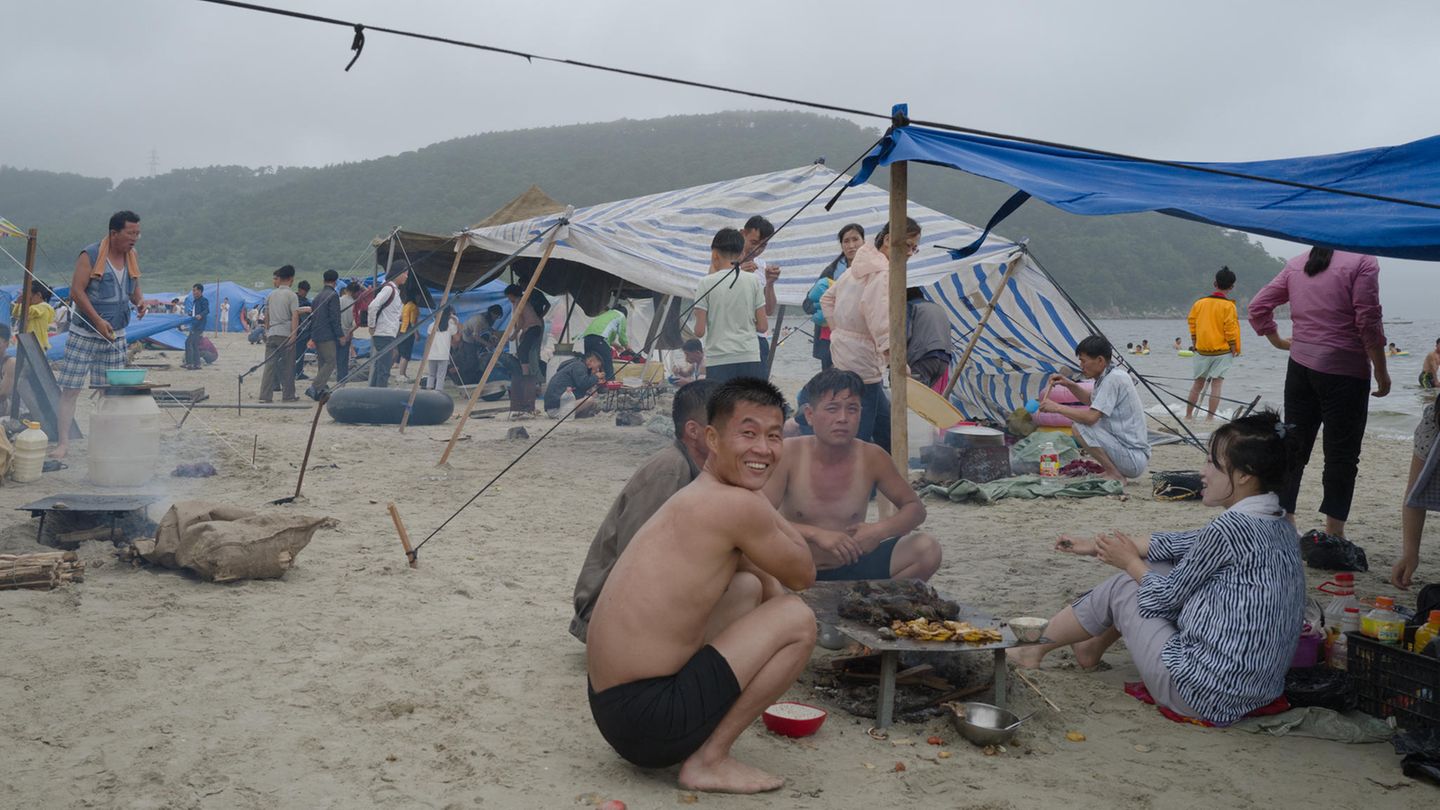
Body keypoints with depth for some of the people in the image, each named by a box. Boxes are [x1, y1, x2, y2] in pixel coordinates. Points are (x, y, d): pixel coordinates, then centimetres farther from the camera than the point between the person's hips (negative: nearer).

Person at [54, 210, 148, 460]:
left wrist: (140, 301, -5)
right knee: (70, 389, -5)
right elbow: (76, 291, -14)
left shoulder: (133, 258, 7)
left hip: (116, 336, 5)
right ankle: (63, 442, -1)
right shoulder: (90, 256, -11)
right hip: (84, 334, -5)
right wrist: (98, 321, -22)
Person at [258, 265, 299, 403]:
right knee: (288, 366, 4)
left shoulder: (272, 294, 12)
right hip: (286, 334, -5)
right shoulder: (291, 295, -5)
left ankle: (265, 395, -3)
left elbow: (266, 315, 18)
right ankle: (288, 395, 9)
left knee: (269, 364, 2)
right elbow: (295, 316, -13)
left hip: (272, 334, 5)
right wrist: (294, 334, -16)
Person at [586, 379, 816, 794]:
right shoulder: (738, 506, -17)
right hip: (645, 718, -9)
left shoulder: (694, 499, 13)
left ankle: (695, 744, 16)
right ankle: (708, 760, -2)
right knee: (797, 619, -7)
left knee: (749, 587, 23)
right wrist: (766, 509, 8)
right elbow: (803, 577, 1)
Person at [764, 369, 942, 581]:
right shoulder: (788, 454, -11)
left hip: (851, 569, 3)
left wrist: (880, 530, -15)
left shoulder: (871, 458, -4)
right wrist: (815, 534, -29)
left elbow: (915, 508, 6)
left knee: (927, 550, -16)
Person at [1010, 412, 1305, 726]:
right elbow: (1179, 544, 14)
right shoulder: (1278, 524, 6)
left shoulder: (1231, 528, -22)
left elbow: (1166, 595, -10)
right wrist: (1097, 544, 19)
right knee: (1154, 569, 16)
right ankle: (1093, 647, 35)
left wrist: (1130, 562, 11)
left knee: (1119, 589, 7)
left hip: (1204, 695, -8)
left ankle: (1034, 647, 27)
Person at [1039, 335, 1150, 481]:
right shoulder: (1109, 375, 10)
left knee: (1080, 428, -18)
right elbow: (1091, 400, 30)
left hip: (1133, 460, -10)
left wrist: (1058, 407, -14)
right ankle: (1115, 471, 14)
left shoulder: (1114, 379, -18)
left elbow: (1091, 417, -25)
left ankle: (1114, 474, -10)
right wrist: (1069, 384, 15)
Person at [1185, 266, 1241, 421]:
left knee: (1198, 383, 14)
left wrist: (1194, 344, 17)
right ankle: (1210, 417, -7)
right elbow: (1231, 329, -11)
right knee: (1217, 383, -2)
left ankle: (1188, 415, 18)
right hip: (1222, 350, -4)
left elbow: (1192, 325, 8)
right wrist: (1235, 349, -3)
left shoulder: (1199, 303, 4)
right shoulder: (1228, 306, -8)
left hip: (1202, 350, 4)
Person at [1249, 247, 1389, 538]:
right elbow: (1368, 321, -13)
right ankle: (1334, 535, 3)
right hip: (1345, 371, -6)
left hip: (1300, 366, 6)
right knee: (1341, 454, 1)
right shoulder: (1362, 262, -9)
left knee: (1293, 446, 11)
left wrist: (1277, 340, 19)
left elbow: (1258, 306, 10)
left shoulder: (1296, 264, 9)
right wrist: (1381, 371, -6)